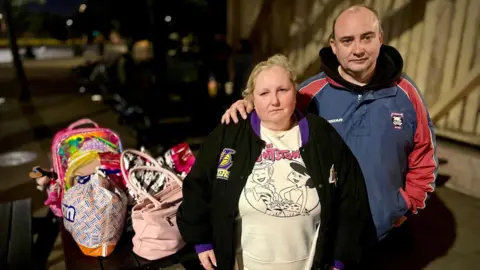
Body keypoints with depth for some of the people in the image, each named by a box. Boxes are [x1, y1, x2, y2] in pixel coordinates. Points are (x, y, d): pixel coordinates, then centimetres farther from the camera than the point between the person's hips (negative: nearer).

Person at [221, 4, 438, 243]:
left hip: (386, 231, 3)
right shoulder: (311, 93, -14)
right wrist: (250, 110, -26)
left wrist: (409, 205, 3)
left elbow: (423, 155, 4)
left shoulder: (405, 92, -7)